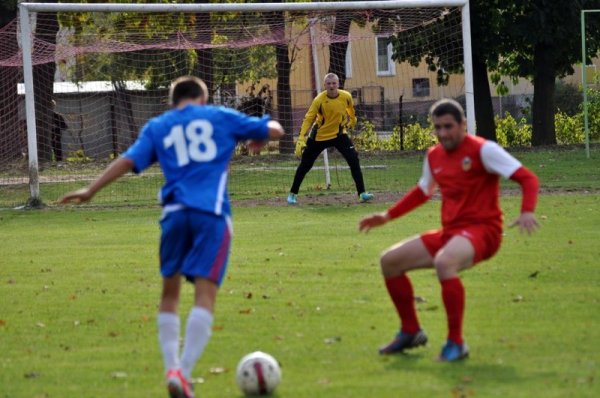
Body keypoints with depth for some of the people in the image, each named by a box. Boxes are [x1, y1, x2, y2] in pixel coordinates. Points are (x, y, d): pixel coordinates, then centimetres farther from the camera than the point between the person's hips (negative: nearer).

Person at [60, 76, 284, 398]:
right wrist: (261, 136, 41)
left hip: (175, 212, 2)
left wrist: (90, 191, 7)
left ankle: (172, 369, 4)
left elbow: (128, 160, 4)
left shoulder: (157, 127, 17)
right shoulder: (219, 117, 16)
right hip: (212, 213, -2)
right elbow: (275, 130, 19)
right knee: (205, 294, -8)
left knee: (170, 292, 16)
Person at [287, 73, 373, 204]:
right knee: (305, 165, 4)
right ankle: (293, 194, 21)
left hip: (339, 134, 2)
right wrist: (301, 139, -31)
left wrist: (352, 119, 26)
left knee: (354, 160, -13)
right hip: (319, 136, -2)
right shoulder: (319, 100, -23)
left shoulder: (346, 96, -14)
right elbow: (308, 119, -23)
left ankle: (362, 193, -7)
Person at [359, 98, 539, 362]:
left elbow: (527, 178, -14)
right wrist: (387, 216, 27)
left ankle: (456, 344, -28)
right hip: (450, 231, 8)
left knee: (443, 262, -38)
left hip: (481, 231, -8)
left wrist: (527, 212, -32)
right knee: (389, 261, 5)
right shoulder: (434, 156, 11)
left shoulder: (482, 150, -10)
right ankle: (410, 332, 20)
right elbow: (422, 191, 32)